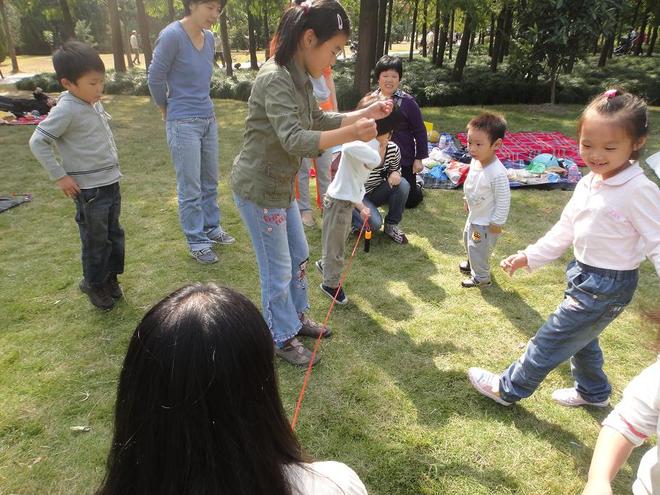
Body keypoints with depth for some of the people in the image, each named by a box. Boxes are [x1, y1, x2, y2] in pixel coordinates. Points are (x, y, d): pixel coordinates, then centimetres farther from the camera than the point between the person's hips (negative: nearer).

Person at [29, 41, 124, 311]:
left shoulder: (93, 103, 5)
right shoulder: (66, 110, -18)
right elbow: (38, 142, -17)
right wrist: (60, 176, -15)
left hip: (111, 182, 8)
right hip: (89, 189, -8)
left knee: (114, 234, 18)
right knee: (95, 240, 5)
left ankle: (110, 277, 35)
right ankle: (94, 284, 25)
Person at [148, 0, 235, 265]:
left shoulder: (209, 38, 4)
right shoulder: (172, 35, -15)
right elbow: (155, 78, -7)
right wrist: (168, 111, 5)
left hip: (209, 120, 7)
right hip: (183, 124, -6)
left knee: (210, 181, 16)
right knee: (190, 188, 1)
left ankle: (212, 228, 32)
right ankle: (196, 241, 14)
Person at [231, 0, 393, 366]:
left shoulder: (299, 78, 5)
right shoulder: (275, 79, -25)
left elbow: (319, 121, 16)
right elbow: (294, 140, -35)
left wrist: (365, 114, 7)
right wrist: (352, 134, -39)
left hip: (280, 186, 9)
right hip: (258, 189, -9)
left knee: (299, 255, 21)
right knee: (277, 269, 5)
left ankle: (297, 318, 41)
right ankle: (282, 338, 25)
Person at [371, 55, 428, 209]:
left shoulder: (407, 102, -13)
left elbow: (420, 132, -8)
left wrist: (419, 158, -8)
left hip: (403, 161, -3)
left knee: (409, 200, 6)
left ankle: (417, 188, 39)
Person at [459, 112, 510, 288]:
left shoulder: (497, 173, -36)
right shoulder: (475, 161, -10)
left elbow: (504, 200, -27)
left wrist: (496, 223, -19)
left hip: (486, 222, -9)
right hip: (474, 215, 9)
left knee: (478, 248, 8)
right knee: (468, 240, 29)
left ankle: (481, 277, 32)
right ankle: (472, 263, 55)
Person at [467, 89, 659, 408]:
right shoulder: (588, 183, 1)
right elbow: (565, 229, 9)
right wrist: (529, 257, 6)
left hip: (607, 286, -8)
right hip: (584, 274, 8)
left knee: (550, 341, 4)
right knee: (581, 338, 27)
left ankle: (508, 389, 25)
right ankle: (594, 392, 52)